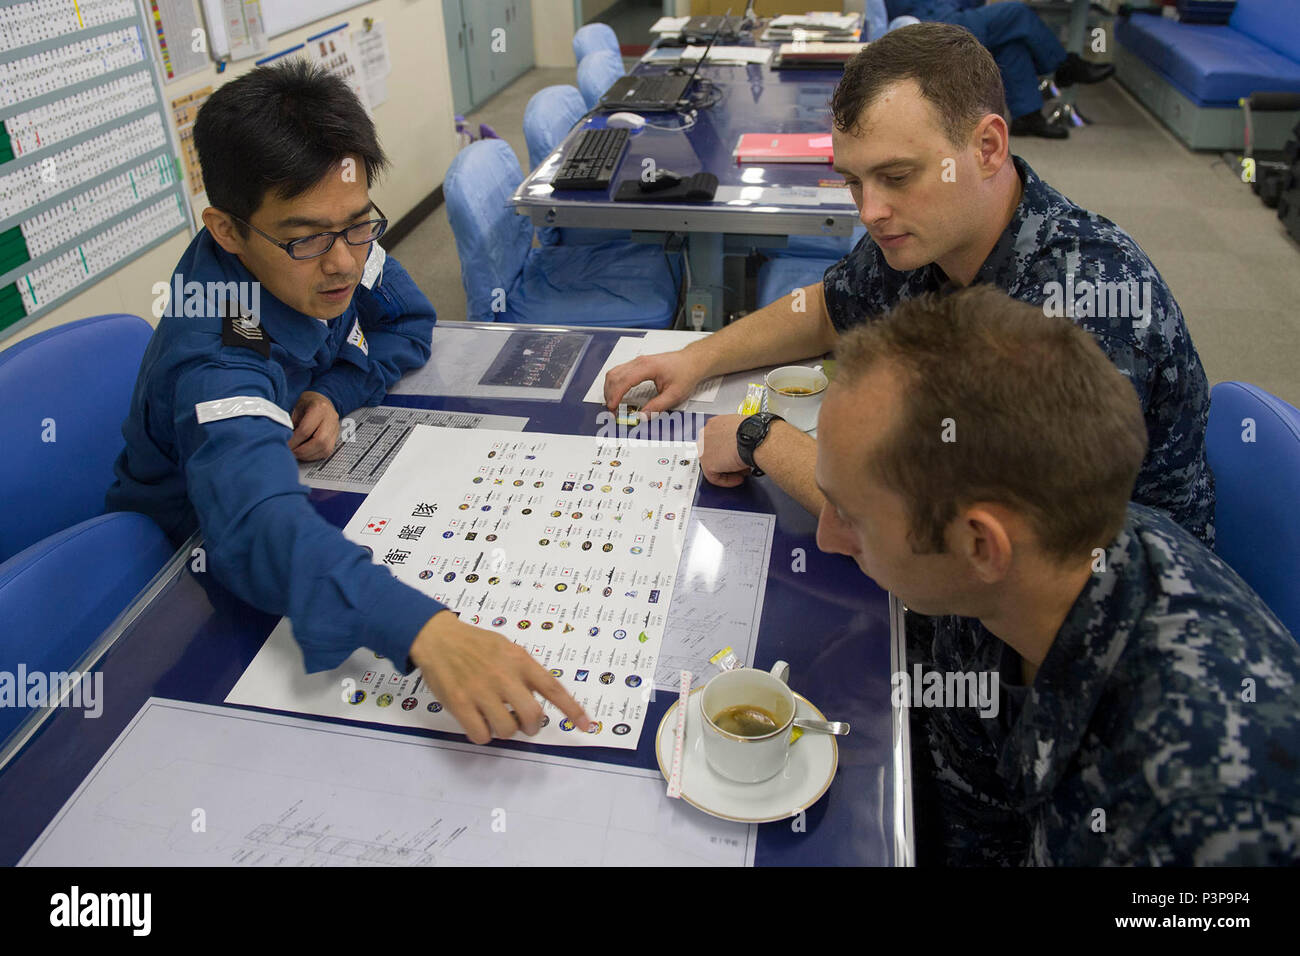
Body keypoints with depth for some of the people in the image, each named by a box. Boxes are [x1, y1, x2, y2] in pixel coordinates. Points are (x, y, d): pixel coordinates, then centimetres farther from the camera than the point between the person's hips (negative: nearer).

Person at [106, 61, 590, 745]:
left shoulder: (338, 245, -18)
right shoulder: (215, 356, -38)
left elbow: (409, 322, -1)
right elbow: (257, 524, -54)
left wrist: (334, 394, -22)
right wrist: (424, 631, -71)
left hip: (310, 500, 6)